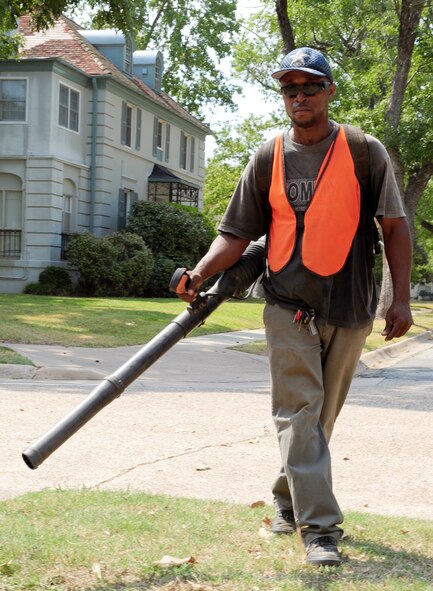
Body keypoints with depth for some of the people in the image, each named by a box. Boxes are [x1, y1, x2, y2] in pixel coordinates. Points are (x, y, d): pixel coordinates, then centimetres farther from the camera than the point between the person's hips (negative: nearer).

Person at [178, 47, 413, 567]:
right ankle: (319, 528, -9)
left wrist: (400, 299, -5)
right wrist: (199, 274, -13)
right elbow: (236, 234, 4)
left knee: (322, 415, 10)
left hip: (350, 309, 0)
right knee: (299, 411, -9)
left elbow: (394, 227, 1)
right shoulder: (268, 159, 4)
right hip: (289, 308, 0)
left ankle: (289, 501, 30)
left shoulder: (365, 152, 1)